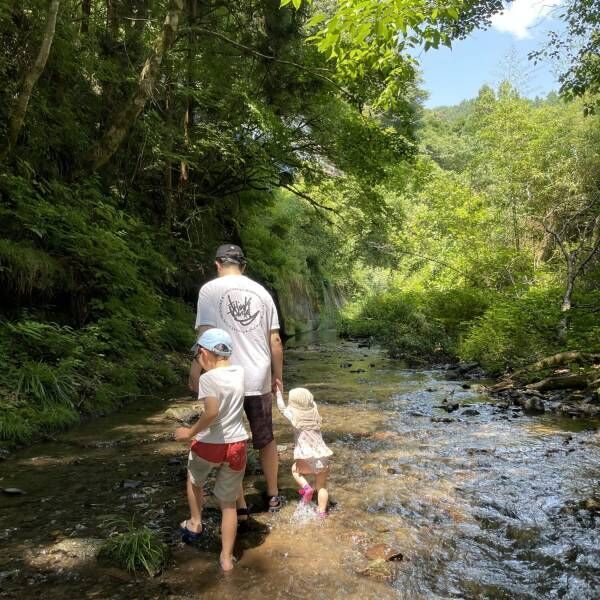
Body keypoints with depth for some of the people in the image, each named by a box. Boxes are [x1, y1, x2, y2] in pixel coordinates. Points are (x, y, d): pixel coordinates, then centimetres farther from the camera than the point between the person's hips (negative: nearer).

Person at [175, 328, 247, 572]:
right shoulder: (239, 372, 0)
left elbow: (212, 412, -28)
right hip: (236, 446, 4)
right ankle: (227, 558, 22)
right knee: (228, 503, 17)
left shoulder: (208, 378, -18)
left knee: (194, 480, 31)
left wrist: (190, 432, -16)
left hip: (209, 445, -4)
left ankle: (195, 524, 44)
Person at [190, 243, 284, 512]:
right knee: (266, 439, 19)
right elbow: (275, 340, 5)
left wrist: (195, 371, -4)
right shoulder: (261, 291, 5)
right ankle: (273, 496, 33)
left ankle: (239, 506, 19)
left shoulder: (209, 290, -4)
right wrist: (278, 375, 14)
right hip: (259, 379, 3)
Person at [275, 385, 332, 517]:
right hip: (323, 458, 4)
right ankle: (322, 511, 18)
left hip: (307, 459, -4)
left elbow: (282, 408, 14)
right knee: (322, 486, 19)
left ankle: (306, 487, 7)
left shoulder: (295, 417, -1)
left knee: (295, 469, 26)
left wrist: (278, 391, 23)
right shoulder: (314, 414, 8)